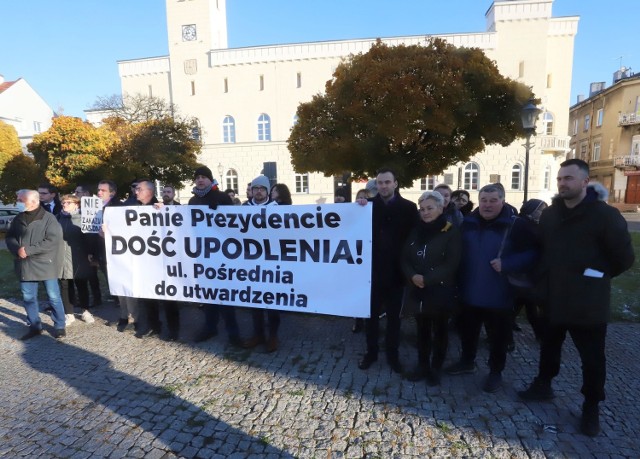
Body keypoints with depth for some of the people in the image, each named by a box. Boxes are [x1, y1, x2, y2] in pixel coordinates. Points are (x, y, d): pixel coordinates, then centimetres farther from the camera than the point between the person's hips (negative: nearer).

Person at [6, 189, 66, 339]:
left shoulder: (48, 218, -9)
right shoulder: (18, 219, 9)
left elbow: (52, 240, -17)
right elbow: (9, 237, 12)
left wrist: (29, 250, -19)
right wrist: (17, 250, -9)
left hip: (45, 264, -5)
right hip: (25, 266, 6)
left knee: (53, 297, 3)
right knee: (28, 298, 12)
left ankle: (59, 326, 15)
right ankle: (34, 326, 26)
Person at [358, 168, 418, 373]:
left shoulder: (408, 207, -3)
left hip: (396, 271, 0)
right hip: (373, 270, 1)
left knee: (394, 315, 14)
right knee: (371, 314, 12)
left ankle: (392, 354, 30)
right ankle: (371, 352, 30)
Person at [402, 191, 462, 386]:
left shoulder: (451, 232, -8)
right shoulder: (416, 231, 9)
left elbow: (451, 265, -14)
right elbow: (405, 259, 5)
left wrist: (427, 279, -20)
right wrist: (413, 276, -14)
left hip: (440, 291, -4)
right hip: (418, 291, 5)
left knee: (439, 330, 11)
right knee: (422, 330, 14)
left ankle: (436, 368, 26)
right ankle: (422, 366, 29)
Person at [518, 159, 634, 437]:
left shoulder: (605, 215, -13)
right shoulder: (550, 215, 4)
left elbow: (624, 258, -8)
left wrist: (596, 277, 1)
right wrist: (544, 283, 10)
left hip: (588, 304, -5)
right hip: (553, 299, 5)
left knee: (592, 358, 10)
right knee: (549, 347, 19)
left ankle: (592, 407, 29)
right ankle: (543, 386, 38)